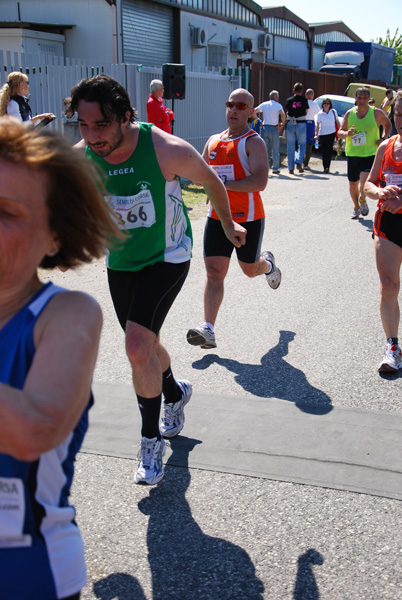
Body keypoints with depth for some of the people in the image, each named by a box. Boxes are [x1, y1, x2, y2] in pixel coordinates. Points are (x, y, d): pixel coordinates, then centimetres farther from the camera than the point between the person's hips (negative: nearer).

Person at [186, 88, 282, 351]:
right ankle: (208, 330, -9)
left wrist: (224, 184, -25)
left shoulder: (253, 142, -10)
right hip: (218, 217, 5)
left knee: (250, 269, 13)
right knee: (214, 272, -6)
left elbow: (260, 182, -22)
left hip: (248, 218, -4)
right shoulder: (213, 141, 11)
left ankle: (268, 263, 50)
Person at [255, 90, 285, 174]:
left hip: (265, 128, 3)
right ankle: (275, 168, 9)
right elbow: (283, 115, -17)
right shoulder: (278, 105, -1)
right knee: (275, 150, 6)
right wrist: (282, 124, -4)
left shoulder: (264, 104, 10)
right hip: (274, 129, -3)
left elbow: (253, 111, 5)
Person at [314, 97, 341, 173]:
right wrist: (316, 134, -13)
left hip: (331, 133, -1)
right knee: (323, 151, 6)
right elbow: (317, 125, -2)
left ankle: (326, 167, -15)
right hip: (322, 134, 1)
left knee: (328, 150, -11)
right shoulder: (320, 114, 1)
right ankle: (325, 167, 17)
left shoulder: (333, 112, 4)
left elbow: (337, 122, 12)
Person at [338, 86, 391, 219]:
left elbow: (387, 125, 15)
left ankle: (363, 201, 14)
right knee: (353, 184, 10)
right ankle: (356, 207, 35)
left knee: (365, 182, -18)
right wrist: (347, 133, -18)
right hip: (352, 154, 3)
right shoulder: (349, 113, 3)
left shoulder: (376, 113, -2)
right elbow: (340, 132, 5)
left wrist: (383, 139, -1)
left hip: (370, 154, -2)